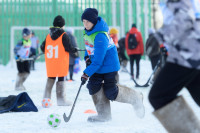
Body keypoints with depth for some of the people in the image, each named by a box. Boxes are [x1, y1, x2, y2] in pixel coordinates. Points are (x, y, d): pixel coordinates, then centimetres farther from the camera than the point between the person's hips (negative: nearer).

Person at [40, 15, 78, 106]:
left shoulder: (48, 36, 8)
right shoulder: (63, 35, -8)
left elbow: (42, 47, 11)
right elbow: (69, 48, -12)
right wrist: (75, 50, 8)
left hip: (50, 63, 5)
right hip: (61, 63, -5)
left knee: (50, 79, 14)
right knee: (61, 79, 0)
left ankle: (46, 98, 12)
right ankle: (61, 100, 0)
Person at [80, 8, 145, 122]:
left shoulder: (100, 36, -30)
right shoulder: (87, 31, -1)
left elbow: (98, 60, -31)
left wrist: (87, 73, -30)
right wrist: (87, 57, 4)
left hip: (109, 65, -9)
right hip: (97, 65, 9)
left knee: (110, 92, -7)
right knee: (93, 86, -5)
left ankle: (136, 99, 17)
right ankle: (104, 114, 4)